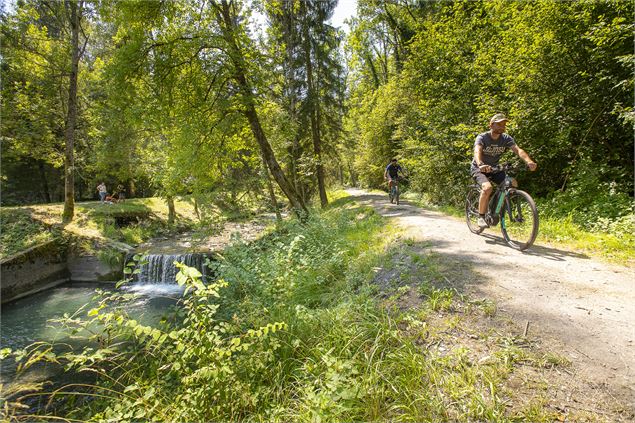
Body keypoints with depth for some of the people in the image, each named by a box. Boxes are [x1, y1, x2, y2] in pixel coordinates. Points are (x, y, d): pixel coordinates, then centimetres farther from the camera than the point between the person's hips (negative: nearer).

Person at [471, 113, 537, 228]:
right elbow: (477, 151, -37)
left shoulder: (506, 138, -5)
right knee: (488, 188, -31)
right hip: (479, 168, -5)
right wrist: (481, 164, -59)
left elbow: (518, 150, -21)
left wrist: (529, 161, -41)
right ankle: (481, 217, -17)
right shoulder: (482, 137, -18)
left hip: (494, 168, 5)